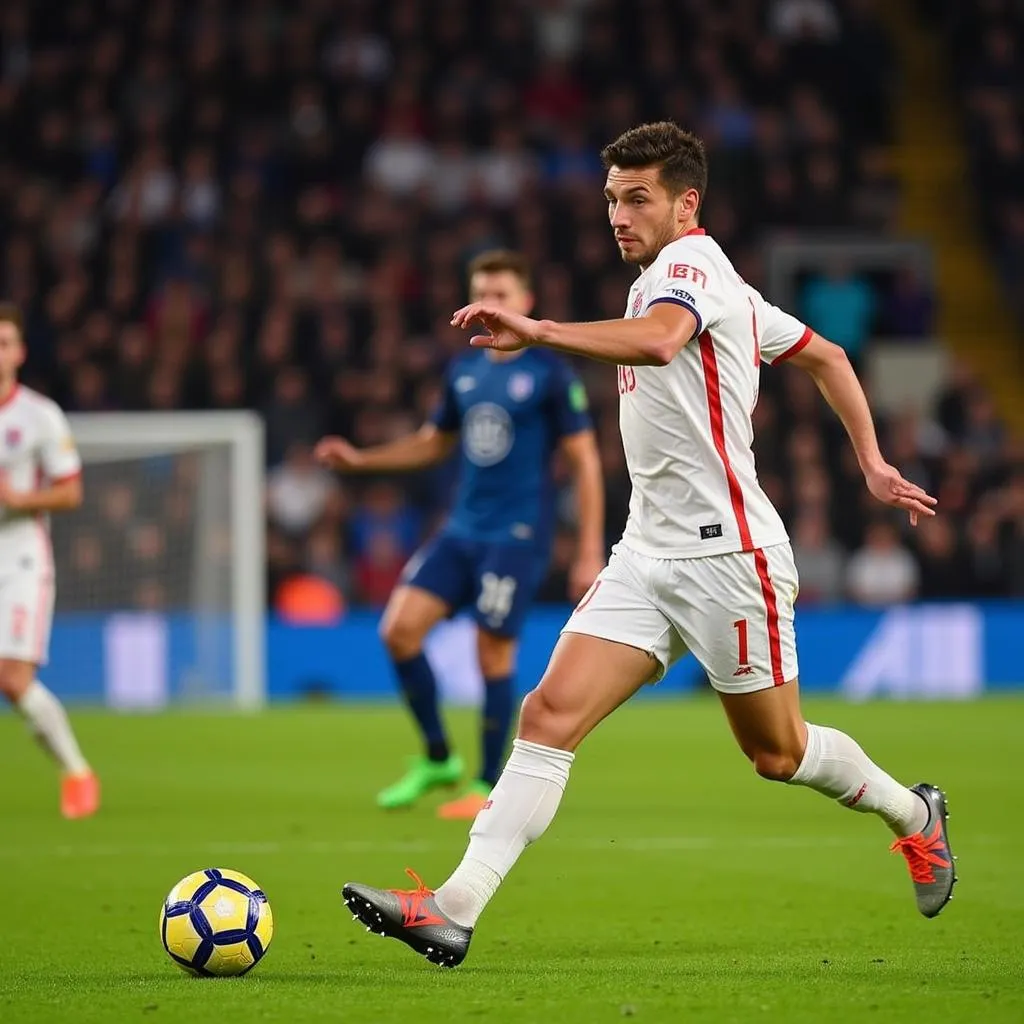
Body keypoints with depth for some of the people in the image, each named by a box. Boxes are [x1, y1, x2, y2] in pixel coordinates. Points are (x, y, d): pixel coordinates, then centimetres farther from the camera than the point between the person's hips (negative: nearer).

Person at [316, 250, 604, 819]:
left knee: (494, 654, -5)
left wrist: (590, 553, -11)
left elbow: (586, 462, -6)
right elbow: (435, 443, 26)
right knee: (400, 629, -5)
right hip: (462, 530, 6)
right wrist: (361, 459, 13)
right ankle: (438, 759, 11)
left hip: (517, 536, -6)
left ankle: (489, 786, 10)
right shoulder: (464, 372, 11)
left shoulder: (550, 374, -7)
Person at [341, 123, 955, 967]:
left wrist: (538, 333, -45)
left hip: (726, 554, -8)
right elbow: (826, 356, 24)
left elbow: (658, 340, -37)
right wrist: (873, 463, 23)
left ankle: (912, 813, 36)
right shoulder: (683, 279, 16)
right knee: (551, 715, -9)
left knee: (777, 753, 7)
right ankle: (457, 907, -18)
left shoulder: (691, 260, -11)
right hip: (649, 552, 8)